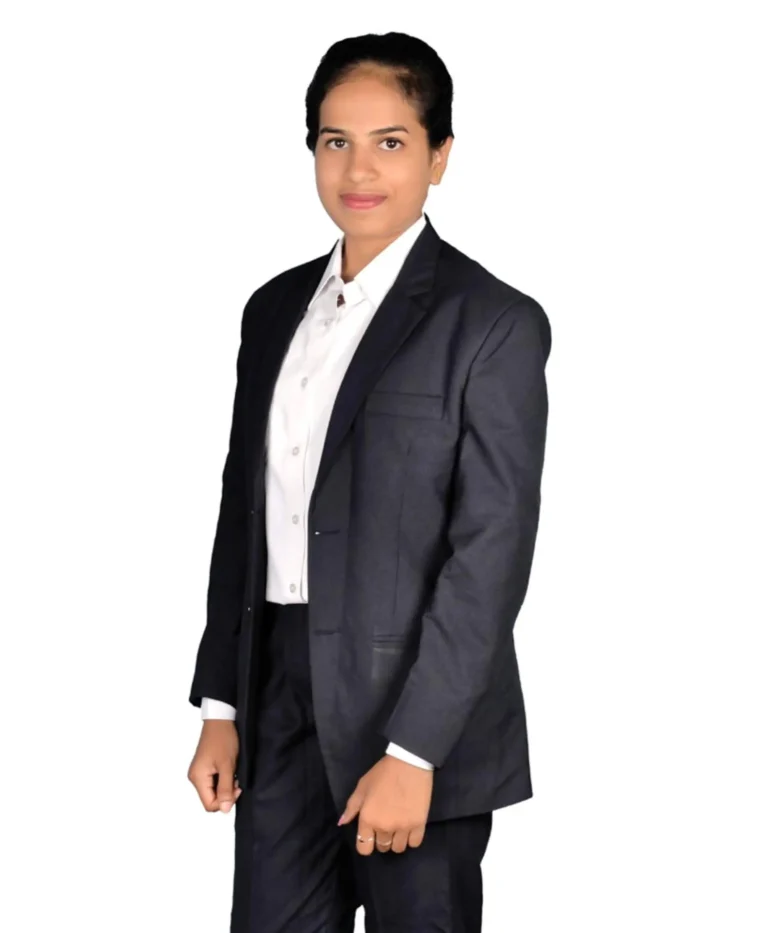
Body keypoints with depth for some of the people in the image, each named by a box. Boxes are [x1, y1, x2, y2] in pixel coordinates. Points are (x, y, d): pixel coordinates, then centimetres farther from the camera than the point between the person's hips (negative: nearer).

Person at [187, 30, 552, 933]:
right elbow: (244, 515, 14)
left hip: (418, 703, -5)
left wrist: (413, 752, -17)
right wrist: (220, 708, 9)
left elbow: (492, 552, -13)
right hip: (280, 694, 5)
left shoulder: (493, 323, -8)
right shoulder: (276, 308, 11)